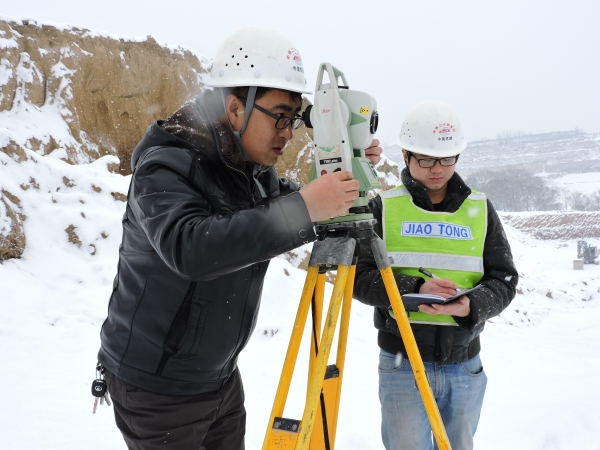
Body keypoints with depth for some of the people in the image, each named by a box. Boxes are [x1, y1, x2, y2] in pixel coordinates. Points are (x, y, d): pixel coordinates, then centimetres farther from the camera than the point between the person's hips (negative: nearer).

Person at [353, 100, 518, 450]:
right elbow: (360, 278, -6)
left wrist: (472, 305, -20)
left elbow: (504, 279, 1)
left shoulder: (480, 209, 4)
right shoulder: (384, 206, -2)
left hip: (464, 366, 3)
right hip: (402, 364, -2)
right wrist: (414, 288, -22)